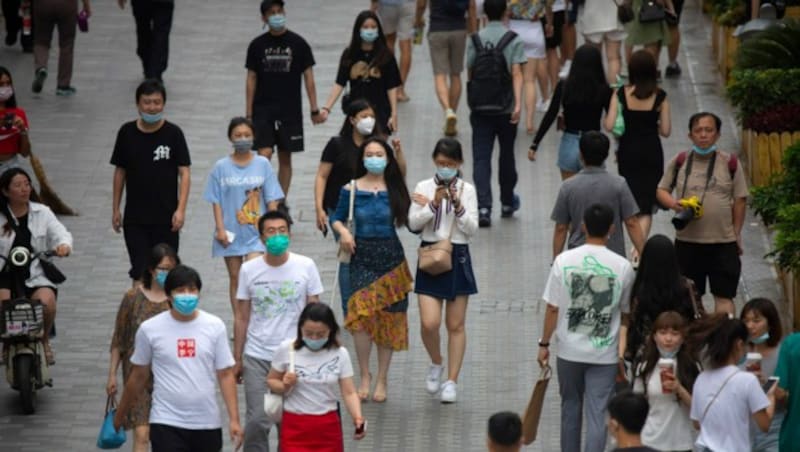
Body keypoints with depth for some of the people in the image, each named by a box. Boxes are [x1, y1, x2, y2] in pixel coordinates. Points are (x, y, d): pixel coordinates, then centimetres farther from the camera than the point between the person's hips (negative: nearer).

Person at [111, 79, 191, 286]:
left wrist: (180, 209, -13)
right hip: (135, 217, 1)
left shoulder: (173, 133, -5)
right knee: (140, 272, -2)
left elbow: (184, 173, -4)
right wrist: (115, 209, 9)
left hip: (166, 216, -1)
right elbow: (120, 171, 9)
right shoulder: (127, 133, 1)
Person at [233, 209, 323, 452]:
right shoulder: (249, 270, -1)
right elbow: (241, 318, 4)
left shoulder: (306, 267, -2)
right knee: (256, 421, -4)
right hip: (257, 357, 0)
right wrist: (237, 359, 3)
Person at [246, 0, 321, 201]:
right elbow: (251, 80, 5)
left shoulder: (298, 43, 0)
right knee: (264, 155, -12)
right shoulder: (257, 46, 2)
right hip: (262, 110, 0)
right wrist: (249, 115, 2)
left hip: (290, 110, 0)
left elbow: (308, 77, 3)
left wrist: (314, 110, -1)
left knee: (285, 158, 7)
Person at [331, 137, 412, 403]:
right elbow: (337, 217, 12)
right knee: (362, 313, -17)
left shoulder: (395, 191, 3)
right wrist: (343, 231, -7)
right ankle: (365, 377, 0)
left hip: (391, 257, 1)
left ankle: (381, 380, 15)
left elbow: (410, 223, 2)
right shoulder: (351, 190, 1)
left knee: (389, 318, 3)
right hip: (362, 256, -1)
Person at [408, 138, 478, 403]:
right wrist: (433, 204, -18)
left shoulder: (467, 190, 0)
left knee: (455, 325, 5)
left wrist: (458, 206, -18)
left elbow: (472, 229, -3)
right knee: (429, 323, -11)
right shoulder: (424, 188, 1)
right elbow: (413, 223, -5)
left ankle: (451, 381, 12)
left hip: (458, 257, 0)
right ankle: (436, 364, 18)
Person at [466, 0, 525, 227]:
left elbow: (470, 71, 5)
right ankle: (507, 203, 33)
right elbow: (516, 73, -14)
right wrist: (518, 103, -17)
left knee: (481, 158, -2)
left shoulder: (476, 39, 0)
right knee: (507, 155, 17)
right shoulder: (514, 40, -5)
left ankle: (483, 207, -16)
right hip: (506, 108, 0)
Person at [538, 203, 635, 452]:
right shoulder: (622, 267, -7)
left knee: (571, 407, 19)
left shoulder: (564, 261, -8)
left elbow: (552, 308, -6)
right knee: (597, 415, 0)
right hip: (605, 354, -1)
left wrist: (544, 343, 7)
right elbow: (625, 313, 4)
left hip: (570, 350, 1)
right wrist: (623, 347, 20)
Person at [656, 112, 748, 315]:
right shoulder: (679, 162, 2)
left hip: (723, 242, -2)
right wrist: (673, 203, -12)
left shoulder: (730, 163, -2)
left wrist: (736, 233, 1)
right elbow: (662, 190, 9)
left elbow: (740, 200, 3)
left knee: (724, 296, -2)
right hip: (687, 242, 2)